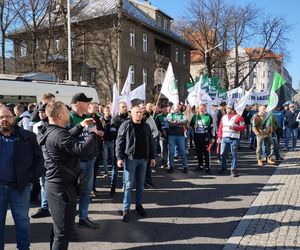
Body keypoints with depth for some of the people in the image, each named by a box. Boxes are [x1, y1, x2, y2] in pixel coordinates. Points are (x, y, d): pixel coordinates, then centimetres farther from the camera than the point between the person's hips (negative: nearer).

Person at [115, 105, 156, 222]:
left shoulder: (146, 126, 10)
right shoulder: (126, 125, -5)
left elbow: (151, 143, 15)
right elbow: (119, 142, -8)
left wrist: (152, 157, 11)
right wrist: (119, 157, -14)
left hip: (143, 159, 5)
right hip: (130, 158, -4)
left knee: (140, 184, 13)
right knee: (128, 184, -1)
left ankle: (139, 205, 27)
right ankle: (126, 209, 7)